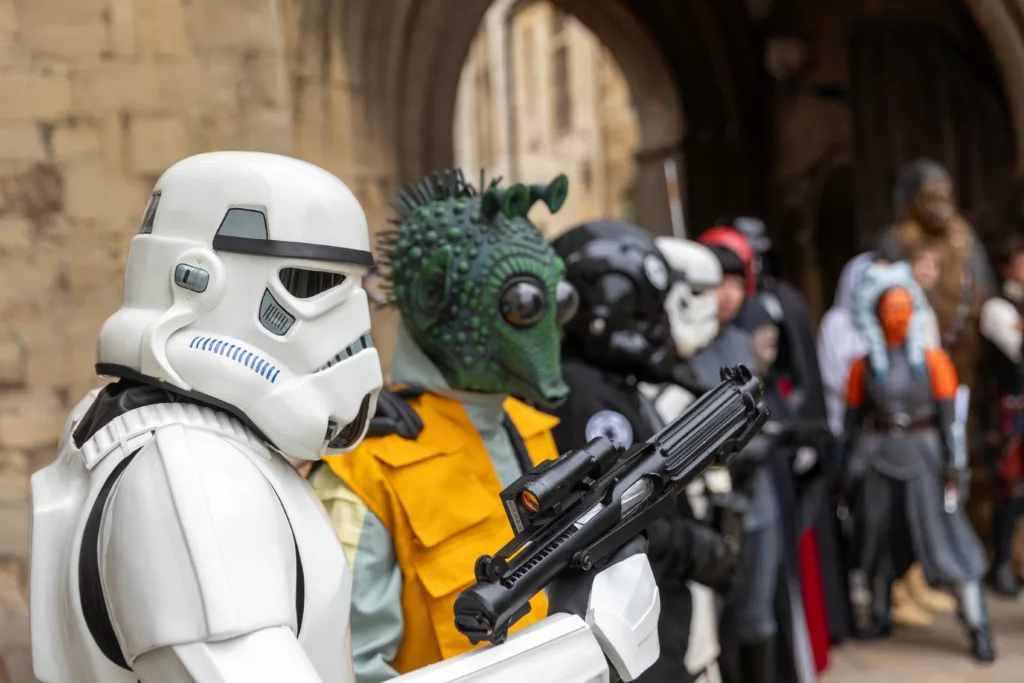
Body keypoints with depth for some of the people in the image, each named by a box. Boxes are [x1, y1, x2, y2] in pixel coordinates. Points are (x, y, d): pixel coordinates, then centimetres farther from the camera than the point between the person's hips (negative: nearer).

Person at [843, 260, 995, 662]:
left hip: (923, 455, -2)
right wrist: (850, 468, 4)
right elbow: (853, 419, 5)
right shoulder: (864, 365, 1)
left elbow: (949, 416, -3)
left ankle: (978, 628, 0)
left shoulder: (932, 360, -2)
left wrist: (953, 467, -8)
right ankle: (876, 616, 28)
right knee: (878, 539, 10)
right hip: (879, 459, 2)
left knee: (947, 538, -5)